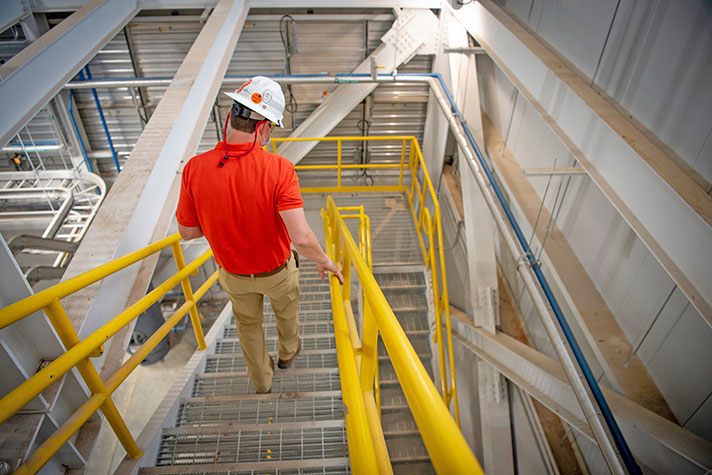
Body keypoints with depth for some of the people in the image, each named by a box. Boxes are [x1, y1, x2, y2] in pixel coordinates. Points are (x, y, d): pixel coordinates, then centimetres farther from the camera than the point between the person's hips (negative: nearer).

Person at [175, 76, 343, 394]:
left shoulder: (195, 168, -25)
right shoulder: (279, 169, -32)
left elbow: (187, 232, -13)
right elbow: (301, 237, -38)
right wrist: (324, 260, -17)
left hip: (234, 273, 2)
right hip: (277, 270, -1)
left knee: (248, 324, 29)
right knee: (287, 310, 32)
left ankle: (261, 379, 52)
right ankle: (287, 352, 61)